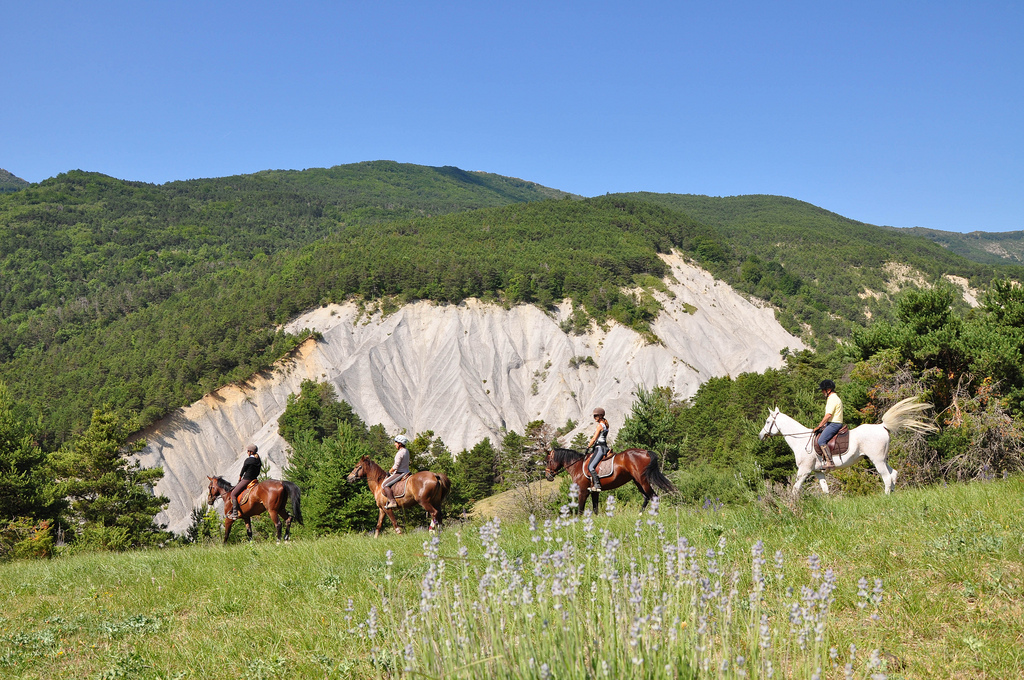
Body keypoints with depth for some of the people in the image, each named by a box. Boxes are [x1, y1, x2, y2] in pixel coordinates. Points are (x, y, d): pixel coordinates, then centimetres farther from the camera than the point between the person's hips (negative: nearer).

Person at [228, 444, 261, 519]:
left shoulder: (248, 460, -14)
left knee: (233, 494, -6)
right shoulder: (259, 461, 9)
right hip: (254, 480, 9)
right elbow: (258, 473, 14)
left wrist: (239, 479, 11)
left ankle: (235, 513, -16)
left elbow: (243, 471, -5)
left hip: (246, 480, -9)